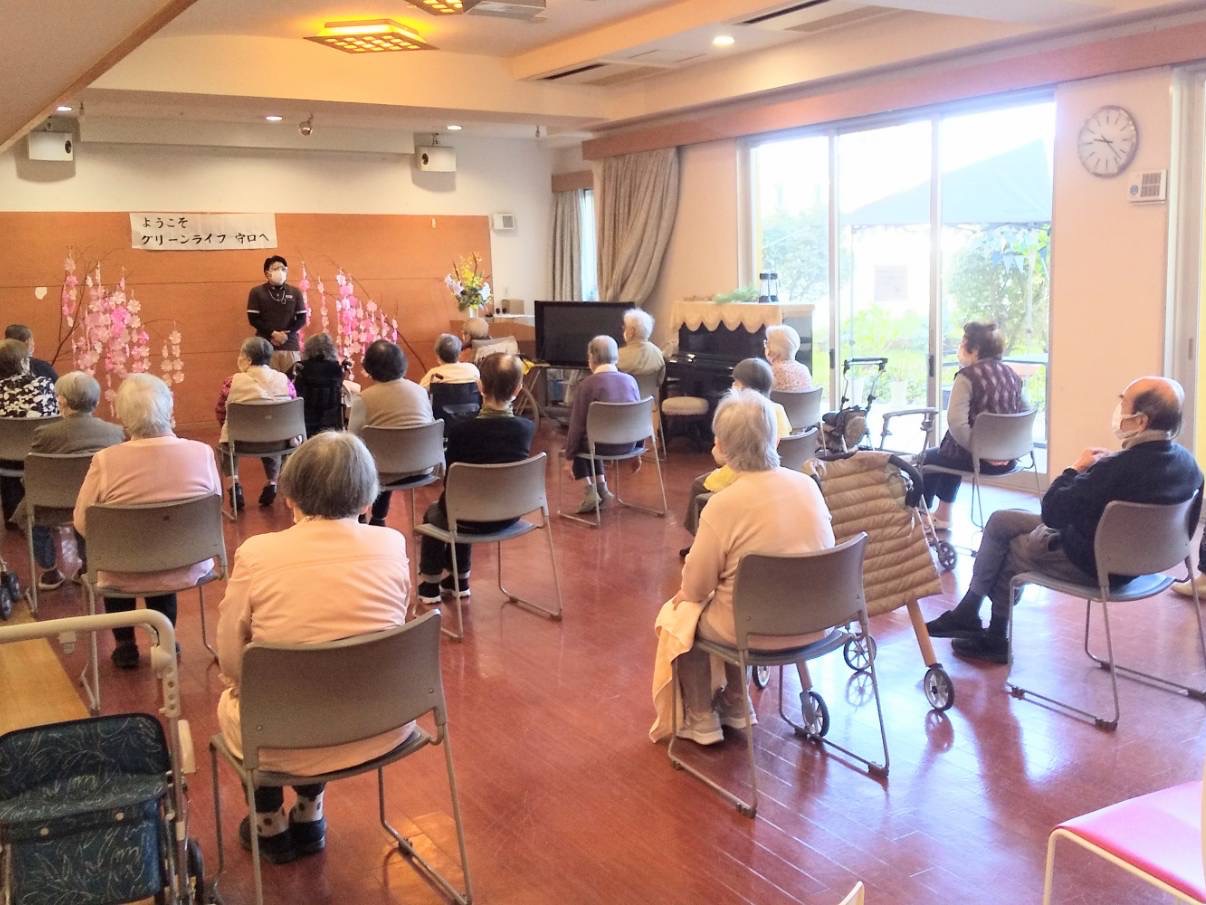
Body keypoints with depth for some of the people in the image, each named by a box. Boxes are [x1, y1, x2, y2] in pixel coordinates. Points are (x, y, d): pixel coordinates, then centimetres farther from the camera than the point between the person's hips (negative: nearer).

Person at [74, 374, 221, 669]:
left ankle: (125, 645, 37)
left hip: (126, 578, -1)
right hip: (189, 570, 1)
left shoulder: (105, 461, -20)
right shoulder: (202, 452, -15)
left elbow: (82, 524, -7)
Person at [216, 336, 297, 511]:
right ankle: (271, 483, 31)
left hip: (243, 442, -2)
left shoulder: (233, 382, -11)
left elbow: (220, 413, 1)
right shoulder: (284, 380, -4)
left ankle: (233, 486, 18)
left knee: (223, 443, 32)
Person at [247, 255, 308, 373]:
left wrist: (286, 334, -8)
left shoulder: (295, 292, 10)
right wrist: (273, 333, -11)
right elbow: (253, 319, 1)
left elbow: (302, 318, 7)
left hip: (290, 346, 2)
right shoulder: (257, 292, 5)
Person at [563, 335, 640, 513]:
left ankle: (591, 490, 11)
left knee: (578, 440, 25)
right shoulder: (630, 380, 3)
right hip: (628, 445, 5)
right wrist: (636, 454, 26)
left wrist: (569, 456, 5)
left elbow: (577, 425, -7)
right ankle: (601, 487, 22)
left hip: (603, 446, -5)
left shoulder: (586, 384, -10)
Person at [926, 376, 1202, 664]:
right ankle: (967, 614, 24)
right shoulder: (1185, 460, -8)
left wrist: (1076, 468, -10)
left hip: (1093, 565, -9)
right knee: (1000, 521, 14)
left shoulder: (1119, 469, -35)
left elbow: (1052, 511, -25)